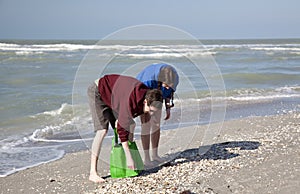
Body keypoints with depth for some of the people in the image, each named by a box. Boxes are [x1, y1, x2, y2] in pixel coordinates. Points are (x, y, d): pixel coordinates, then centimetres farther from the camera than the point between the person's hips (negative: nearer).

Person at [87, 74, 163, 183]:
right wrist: (128, 157, -32)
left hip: (113, 95, 9)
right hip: (97, 92, -8)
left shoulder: (146, 95, -14)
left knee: (131, 125, 2)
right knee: (102, 130, -21)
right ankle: (93, 173, -19)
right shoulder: (130, 100, -40)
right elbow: (121, 127, -35)